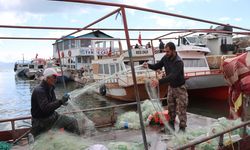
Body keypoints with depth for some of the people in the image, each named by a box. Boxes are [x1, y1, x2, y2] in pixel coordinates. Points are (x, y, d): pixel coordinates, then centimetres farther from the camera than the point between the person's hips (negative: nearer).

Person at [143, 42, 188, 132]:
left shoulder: (178, 62, -28)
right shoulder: (166, 58, -6)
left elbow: (172, 76, -39)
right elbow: (157, 66, 4)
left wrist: (159, 81, -50)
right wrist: (149, 65, -18)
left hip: (179, 88, -6)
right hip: (171, 87, 7)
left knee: (181, 108, 0)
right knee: (170, 107, 15)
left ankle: (182, 127, 11)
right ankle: (171, 122, 32)